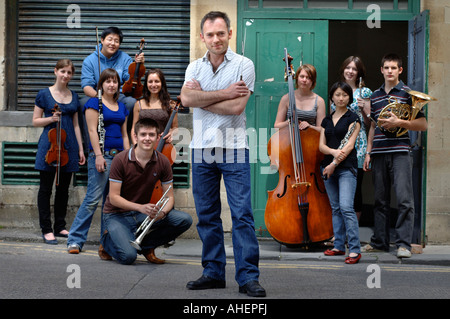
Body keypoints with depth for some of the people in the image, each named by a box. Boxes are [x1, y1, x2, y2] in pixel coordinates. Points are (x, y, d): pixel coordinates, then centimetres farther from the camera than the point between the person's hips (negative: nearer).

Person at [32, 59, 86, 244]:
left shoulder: (74, 96, 11)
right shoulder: (44, 94, 0)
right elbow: (35, 121, 2)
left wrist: (80, 149, 11)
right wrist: (51, 119, -16)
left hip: (69, 145, 4)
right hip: (49, 144, -4)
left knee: (63, 188, 9)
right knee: (46, 188, -1)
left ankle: (60, 227, 19)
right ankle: (46, 230, 5)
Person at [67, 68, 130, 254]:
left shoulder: (122, 107, 18)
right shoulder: (94, 103, 0)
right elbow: (92, 130, -8)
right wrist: (98, 155, -16)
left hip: (118, 155, 6)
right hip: (101, 155, -6)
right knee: (93, 198, -11)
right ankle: (75, 240, -7)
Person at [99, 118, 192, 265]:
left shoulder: (163, 162, -5)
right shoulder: (120, 160, -15)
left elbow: (169, 196, 0)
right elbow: (114, 197, -16)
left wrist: (163, 212, -24)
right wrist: (140, 207, -31)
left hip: (144, 212, 4)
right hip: (118, 214, -4)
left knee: (185, 220, -17)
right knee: (128, 256, -28)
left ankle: (145, 245, 2)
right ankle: (107, 241, 8)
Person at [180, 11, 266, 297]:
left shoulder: (243, 65, -1)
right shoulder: (195, 67, 11)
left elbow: (236, 106, -14)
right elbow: (186, 99, -8)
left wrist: (202, 97, -5)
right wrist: (224, 93, -12)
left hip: (234, 149, -4)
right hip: (202, 148, 4)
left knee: (242, 213, -7)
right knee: (207, 214, 8)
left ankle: (248, 277, -3)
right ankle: (213, 273, 18)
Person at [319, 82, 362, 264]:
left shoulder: (353, 118, 0)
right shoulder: (327, 121, 16)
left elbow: (349, 145, -8)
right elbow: (321, 146, 8)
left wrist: (334, 163, -14)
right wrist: (333, 151, -13)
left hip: (346, 167, -6)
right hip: (329, 168, 6)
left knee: (346, 207, -15)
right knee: (335, 208, 8)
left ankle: (355, 250, -14)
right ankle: (339, 246, 14)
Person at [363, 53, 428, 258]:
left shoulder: (408, 93, 2)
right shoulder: (375, 95, 16)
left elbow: (423, 125, -1)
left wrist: (399, 122, -13)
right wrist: (368, 152, 16)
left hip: (400, 152, -5)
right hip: (379, 153, 5)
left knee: (404, 199, -10)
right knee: (380, 200, 9)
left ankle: (404, 243, -6)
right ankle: (379, 241, 16)